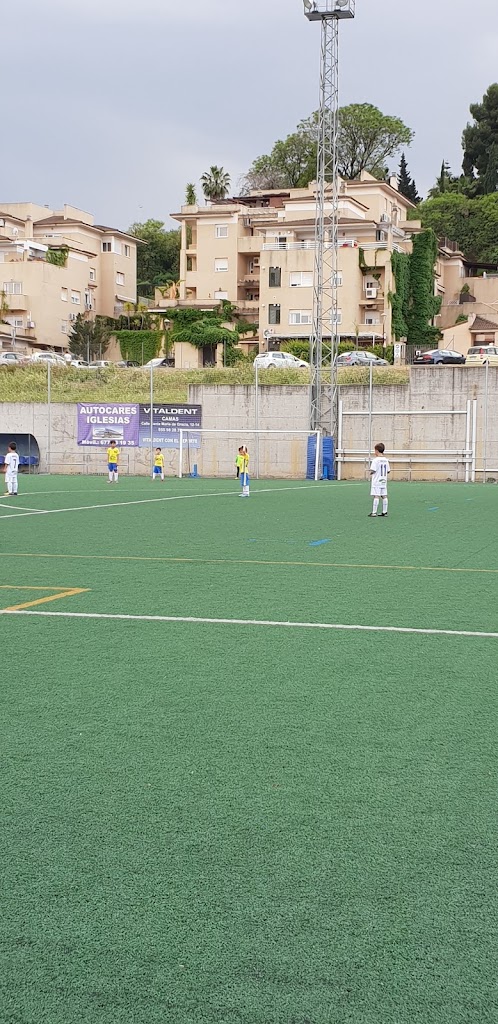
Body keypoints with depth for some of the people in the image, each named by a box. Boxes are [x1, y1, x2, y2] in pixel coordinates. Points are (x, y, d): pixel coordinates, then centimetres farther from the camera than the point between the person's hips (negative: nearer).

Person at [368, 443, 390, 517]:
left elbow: (372, 471, -16)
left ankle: (374, 512, -7)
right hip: (384, 481, 6)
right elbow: (388, 471, 11)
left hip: (376, 481, -6)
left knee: (376, 496, -7)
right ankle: (384, 512, 11)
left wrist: (371, 473, 4)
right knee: (384, 496, 8)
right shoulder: (385, 460, 7)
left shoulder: (375, 460, -12)